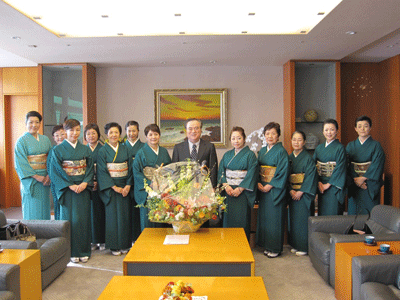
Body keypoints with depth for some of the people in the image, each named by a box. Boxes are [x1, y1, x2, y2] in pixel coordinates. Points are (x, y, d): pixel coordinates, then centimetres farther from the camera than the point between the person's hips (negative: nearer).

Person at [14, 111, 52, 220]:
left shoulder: (45, 139, 11)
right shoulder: (21, 141, -3)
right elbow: (20, 163, -10)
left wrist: (49, 175, -9)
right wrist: (36, 176, -16)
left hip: (45, 179, 4)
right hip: (30, 181, -4)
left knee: (44, 208, 9)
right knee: (32, 210, -1)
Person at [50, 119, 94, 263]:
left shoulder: (85, 149, 9)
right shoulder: (58, 150, 0)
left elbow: (90, 168, 6)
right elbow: (56, 171, -6)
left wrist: (85, 183, -11)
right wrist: (71, 185, -15)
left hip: (83, 189, 3)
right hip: (67, 190, -2)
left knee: (84, 218, 4)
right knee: (70, 219, 2)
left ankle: (84, 251, 15)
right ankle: (72, 252, 13)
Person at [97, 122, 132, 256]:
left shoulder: (125, 149, 8)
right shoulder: (103, 151, -1)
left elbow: (130, 168, 5)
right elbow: (102, 172, -7)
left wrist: (128, 185, -7)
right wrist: (114, 187, -13)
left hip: (125, 187, 3)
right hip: (110, 188, -3)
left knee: (125, 214, 3)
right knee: (113, 214, -1)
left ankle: (125, 244, 15)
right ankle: (114, 246, 11)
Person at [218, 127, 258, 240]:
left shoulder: (250, 155, 0)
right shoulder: (227, 155, 14)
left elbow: (251, 174, -8)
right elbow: (221, 171, 8)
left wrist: (239, 189, -14)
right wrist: (226, 186, -8)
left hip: (242, 192, -4)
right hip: (227, 191, 4)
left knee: (241, 220, -3)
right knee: (228, 217, 3)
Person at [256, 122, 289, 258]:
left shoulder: (281, 151, -8)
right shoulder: (262, 151, 12)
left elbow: (283, 172, -14)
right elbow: (257, 169, 13)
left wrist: (269, 186, -16)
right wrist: (258, 183, -3)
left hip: (275, 190, -6)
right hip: (263, 189, 7)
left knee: (275, 217, 0)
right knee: (264, 216, 10)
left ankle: (276, 248, 13)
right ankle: (267, 246, 23)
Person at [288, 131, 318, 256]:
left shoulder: (308, 158, -7)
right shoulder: (289, 158, 8)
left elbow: (311, 176, -13)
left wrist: (301, 192, -16)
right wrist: (291, 191, -7)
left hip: (304, 194, -5)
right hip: (293, 193, 5)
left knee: (303, 219, -2)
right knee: (293, 218, 10)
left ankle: (304, 247, 9)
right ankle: (295, 245, 22)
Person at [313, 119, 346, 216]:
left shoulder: (340, 148, -5)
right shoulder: (319, 148, 11)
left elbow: (340, 168, -11)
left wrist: (328, 184, -13)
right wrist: (318, 182, -6)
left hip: (333, 186, -5)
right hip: (321, 186, 5)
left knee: (332, 214, -2)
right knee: (322, 212, 10)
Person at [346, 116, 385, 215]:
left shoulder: (376, 145, 0)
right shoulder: (350, 146, 9)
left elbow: (376, 166, -8)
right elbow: (347, 165, 1)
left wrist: (363, 178, -15)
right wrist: (355, 179, -12)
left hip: (370, 187, -2)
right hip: (354, 185, 3)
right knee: (353, 212, 4)